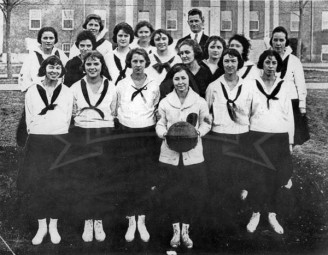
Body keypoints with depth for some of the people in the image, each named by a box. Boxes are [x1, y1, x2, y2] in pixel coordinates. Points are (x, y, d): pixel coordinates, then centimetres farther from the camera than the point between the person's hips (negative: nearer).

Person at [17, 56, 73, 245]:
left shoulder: (67, 93, 5)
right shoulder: (32, 92, 5)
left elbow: (68, 119, 9)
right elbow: (29, 119, 8)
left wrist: (59, 137, 6)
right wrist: (38, 136, 4)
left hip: (60, 142, 0)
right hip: (37, 143, 0)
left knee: (58, 187, 2)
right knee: (37, 186, 1)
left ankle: (54, 226, 16)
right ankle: (42, 226, 15)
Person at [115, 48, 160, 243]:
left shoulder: (154, 85, 3)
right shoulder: (121, 85, 3)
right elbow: (115, 109, 11)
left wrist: (155, 127, 8)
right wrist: (121, 122, 5)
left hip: (147, 134, 0)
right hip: (127, 134, 0)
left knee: (145, 178, 1)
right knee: (128, 179, 0)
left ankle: (142, 221, 11)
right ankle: (131, 221, 10)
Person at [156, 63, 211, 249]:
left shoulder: (200, 102, 1)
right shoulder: (165, 102, 3)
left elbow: (206, 124, 7)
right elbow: (160, 124, 7)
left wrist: (198, 132, -13)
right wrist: (164, 133, -14)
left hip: (193, 155, 0)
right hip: (170, 155, 1)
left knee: (193, 194, 3)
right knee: (172, 194, 4)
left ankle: (185, 231, 22)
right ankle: (176, 230, 22)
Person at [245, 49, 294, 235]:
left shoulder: (284, 85, 7)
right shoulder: (253, 84, 3)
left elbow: (289, 114, 8)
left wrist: (290, 141, 5)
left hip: (280, 137, 1)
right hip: (258, 136, -1)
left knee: (276, 177, 2)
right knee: (258, 177, -2)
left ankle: (272, 214, 16)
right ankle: (256, 213, 14)